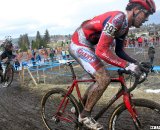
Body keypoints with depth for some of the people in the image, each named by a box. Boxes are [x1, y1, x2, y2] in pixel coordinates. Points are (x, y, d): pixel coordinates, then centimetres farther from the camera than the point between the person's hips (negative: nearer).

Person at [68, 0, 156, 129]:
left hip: (87, 46, 10)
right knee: (104, 79, -17)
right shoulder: (118, 18, -25)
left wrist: (135, 62, -1)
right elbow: (101, 51, -33)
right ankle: (85, 116, 1)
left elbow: (119, 51, 13)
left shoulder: (125, 26, 6)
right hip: (79, 44, -10)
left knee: (100, 80, 13)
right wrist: (127, 65, -32)